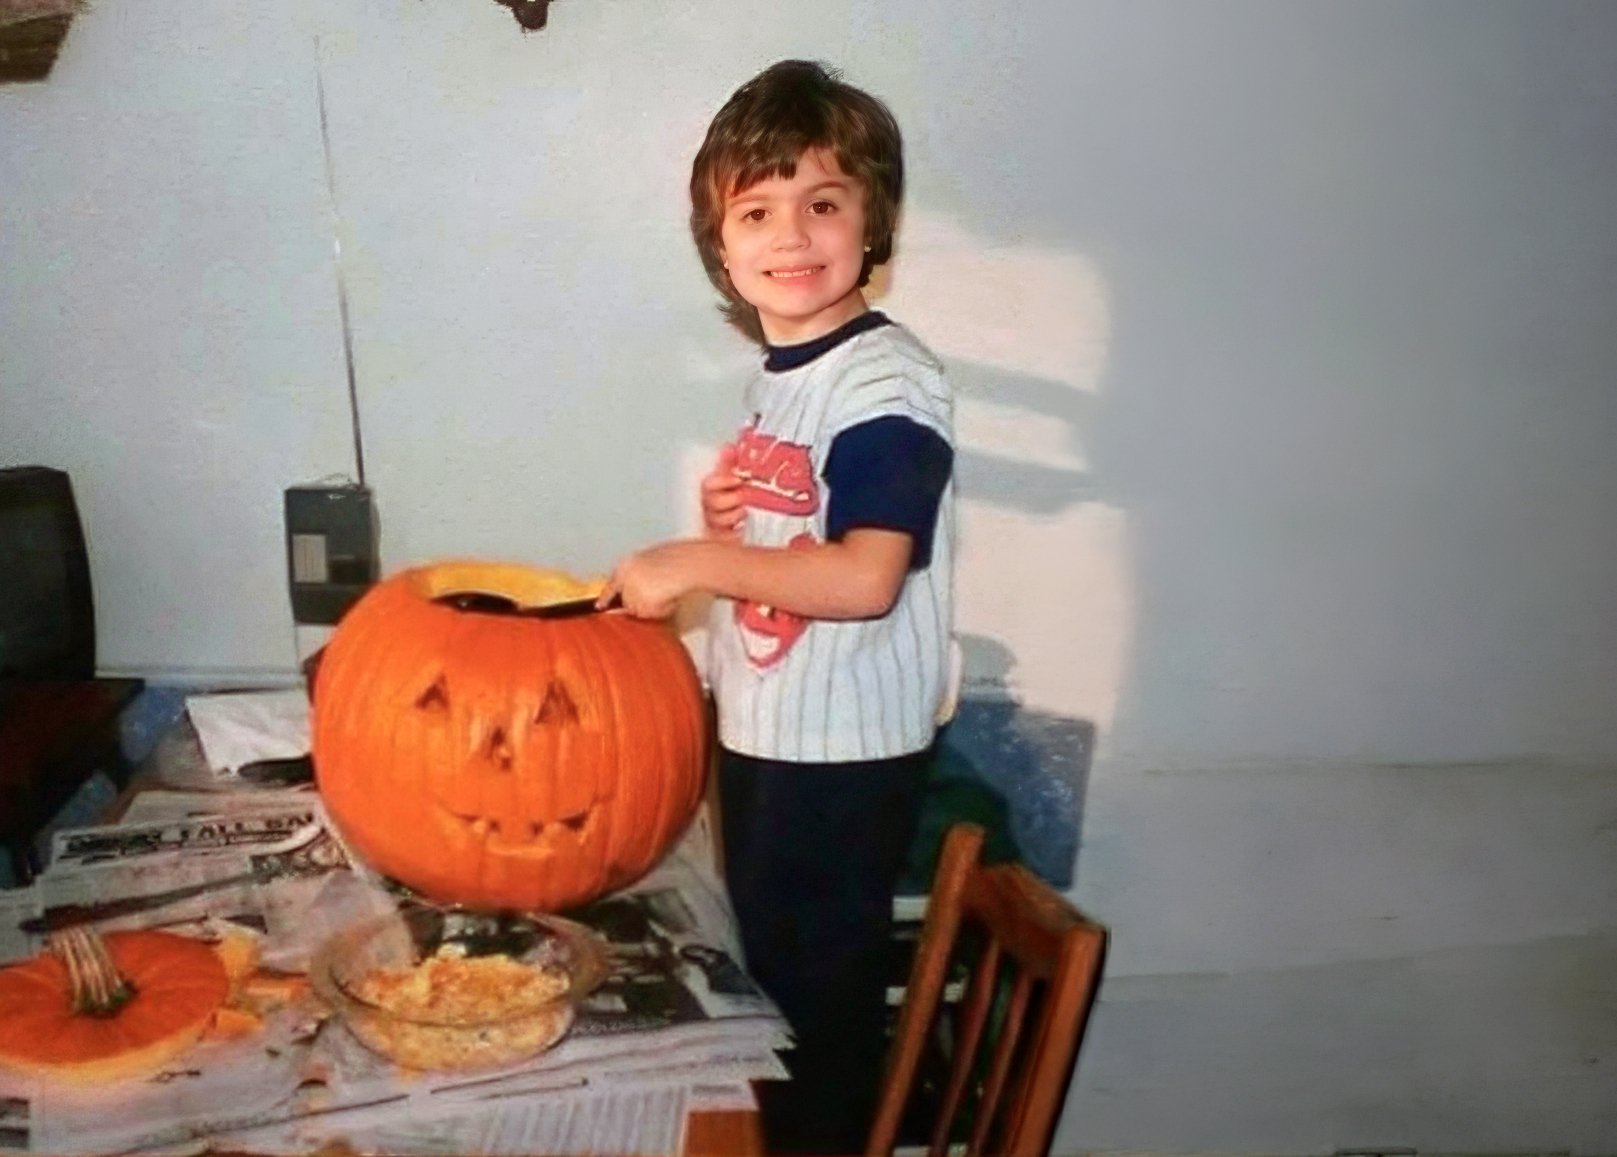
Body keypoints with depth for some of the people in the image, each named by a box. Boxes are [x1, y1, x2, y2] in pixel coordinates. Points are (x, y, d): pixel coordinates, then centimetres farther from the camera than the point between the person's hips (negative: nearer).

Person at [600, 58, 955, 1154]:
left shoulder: (886, 381, -19)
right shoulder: (779, 368, 8)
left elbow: (864, 578, -29)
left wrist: (693, 563, -22)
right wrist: (723, 513, -2)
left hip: (846, 753, -9)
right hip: (761, 730, 9)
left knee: (820, 992, 7)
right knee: (765, 970, 23)